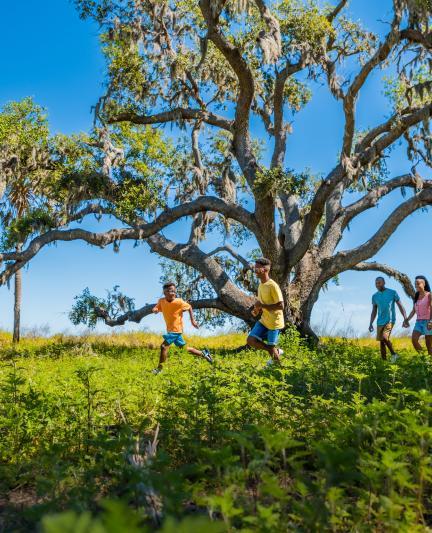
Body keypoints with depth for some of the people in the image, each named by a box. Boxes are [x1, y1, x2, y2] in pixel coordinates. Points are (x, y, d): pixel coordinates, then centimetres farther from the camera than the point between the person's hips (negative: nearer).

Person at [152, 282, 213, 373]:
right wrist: (155, 309, -20)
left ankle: (160, 368, -5)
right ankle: (203, 354, 31)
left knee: (164, 346, -16)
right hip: (170, 330, 7)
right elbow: (156, 308, 4)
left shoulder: (179, 302, -16)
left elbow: (189, 307, -1)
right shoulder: (161, 301, -5)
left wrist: (192, 320, -3)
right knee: (183, 347, 17)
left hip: (176, 330, -7)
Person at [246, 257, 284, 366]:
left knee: (271, 348, 0)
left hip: (274, 323, -8)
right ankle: (276, 351, 16)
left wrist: (262, 306, -23)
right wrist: (257, 310, 0)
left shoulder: (273, 286, -20)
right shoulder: (261, 285, 7)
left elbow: (280, 306, -24)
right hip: (264, 321, 8)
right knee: (251, 340, -1)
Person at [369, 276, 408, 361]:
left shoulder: (392, 293, -2)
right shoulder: (375, 296, 9)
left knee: (384, 337, -21)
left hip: (390, 320, -5)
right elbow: (374, 311, 15)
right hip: (380, 322, 5)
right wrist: (371, 324, 8)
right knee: (381, 341, 4)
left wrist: (405, 319, -7)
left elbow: (400, 306, 1)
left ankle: (393, 354, -1)